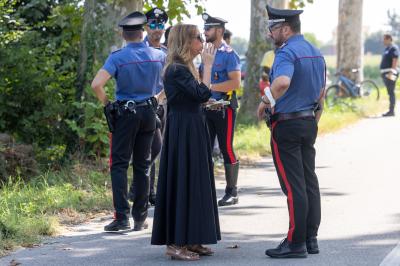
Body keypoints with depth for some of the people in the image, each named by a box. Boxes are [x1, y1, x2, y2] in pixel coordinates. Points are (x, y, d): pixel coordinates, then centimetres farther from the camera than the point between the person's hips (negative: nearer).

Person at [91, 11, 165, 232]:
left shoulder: (117, 58, -12)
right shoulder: (158, 56, 0)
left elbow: (96, 84, -22)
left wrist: (106, 102, -5)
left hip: (124, 114, -4)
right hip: (148, 112, 4)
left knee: (119, 164, -1)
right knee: (142, 165, 10)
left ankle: (122, 217, -11)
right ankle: (140, 218, 13)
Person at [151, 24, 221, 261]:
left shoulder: (185, 68, 14)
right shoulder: (177, 70, -17)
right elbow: (202, 94, -24)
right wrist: (208, 64, -18)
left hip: (192, 131, 10)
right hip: (183, 132, -10)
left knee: (195, 182, 12)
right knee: (183, 182, -7)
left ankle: (190, 240, 18)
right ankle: (176, 243, -3)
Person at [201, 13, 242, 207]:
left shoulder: (228, 54, -10)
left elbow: (236, 82, -19)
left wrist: (211, 87, -21)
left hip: (224, 108, -7)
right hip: (206, 107, 7)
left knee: (226, 149, -3)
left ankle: (232, 192, 4)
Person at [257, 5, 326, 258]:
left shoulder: (287, 53, -16)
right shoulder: (316, 52, 13)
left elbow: (282, 82, -37)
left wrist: (266, 101, -21)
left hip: (287, 125, -9)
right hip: (309, 123, 9)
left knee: (293, 186, -5)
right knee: (310, 182, 11)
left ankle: (295, 243, -1)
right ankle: (311, 239, 16)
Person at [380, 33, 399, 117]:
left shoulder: (394, 48, -10)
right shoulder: (387, 48, 19)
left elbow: (395, 60, -19)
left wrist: (391, 72, -26)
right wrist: (383, 72, 24)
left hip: (390, 73, -10)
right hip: (385, 73, 10)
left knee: (391, 92, -10)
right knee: (390, 92, 10)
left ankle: (391, 111, -12)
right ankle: (391, 110, 12)